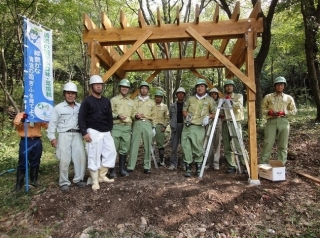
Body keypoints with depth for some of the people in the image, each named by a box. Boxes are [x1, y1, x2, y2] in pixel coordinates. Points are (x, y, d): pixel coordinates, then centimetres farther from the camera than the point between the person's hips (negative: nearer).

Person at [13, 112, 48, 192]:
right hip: (25, 141, -2)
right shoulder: (20, 114, 9)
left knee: (35, 162, 10)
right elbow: (16, 124, -8)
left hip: (37, 141, 2)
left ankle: (34, 180, 23)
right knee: (22, 163, -1)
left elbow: (45, 126, 6)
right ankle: (19, 183, 7)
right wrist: (22, 120, -26)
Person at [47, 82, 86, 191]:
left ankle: (78, 179, 20)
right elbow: (52, 123, 3)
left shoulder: (80, 107, 11)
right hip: (64, 135, -3)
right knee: (64, 160, -2)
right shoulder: (58, 107, 4)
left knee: (81, 157, 3)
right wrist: (52, 137, -3)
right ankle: (64, 182, 13)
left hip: (77, 135, 3)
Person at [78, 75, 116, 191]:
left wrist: (110, 129, 10)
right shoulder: (87, 101, -3)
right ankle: (95, 181, 8)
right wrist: (84, 132, -15)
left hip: (106, 132, 6)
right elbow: (81, 118, -7)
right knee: (94, 156, -3)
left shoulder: (106, 101, 12)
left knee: (111, 152, 4)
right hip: (93, 132, -6)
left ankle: (102, 175, 19)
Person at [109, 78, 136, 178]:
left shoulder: (131, 102, 19)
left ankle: (122, 169, 17)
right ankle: (112, 170, 6)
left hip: (127, 127, 4)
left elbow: (133, 113, 19)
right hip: (116, 127, -4)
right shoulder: (114, 99, 5)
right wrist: (117, 116, -16)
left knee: (124, 150, 7)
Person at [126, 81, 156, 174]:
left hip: (148, 124, 1)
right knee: (134, 145, -4)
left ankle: (147, 166, 11)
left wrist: (154, 127, 8)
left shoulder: (152, 102, 15)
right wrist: (135, 116, -11)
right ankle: (130, 166, 2)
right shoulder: (134, 101, 11)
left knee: (148, 146, 3)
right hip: (137, 124, -1)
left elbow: (154, 116, 14)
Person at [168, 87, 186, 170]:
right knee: (174, 146, 2)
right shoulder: (172, 106, 10)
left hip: (185, 126, -1)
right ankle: (173, 163, 9)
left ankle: (184, 162, 16)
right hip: (175, 127, 1)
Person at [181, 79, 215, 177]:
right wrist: (187, 116, 2)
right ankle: (188, 168, 6)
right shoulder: (191, 99, 14)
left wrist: (208, 117, -7)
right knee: (186, 146, -3)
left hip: (199, 127, -2)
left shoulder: (209, 100, 7)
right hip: (187, 126, 3)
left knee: (198, 147, -4)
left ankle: (198, 167, 17)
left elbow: (214, 113, 11)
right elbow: (184, 110, 21)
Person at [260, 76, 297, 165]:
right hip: (271, 121, -1)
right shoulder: (268, 97, 10)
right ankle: (263, 164, 1)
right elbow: (263, 109, 9)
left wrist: (284, 113, -6)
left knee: (283, 145, 4)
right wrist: (269, 112, -12)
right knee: (268, 144, -5)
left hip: (284, 122, 2)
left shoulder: (289, 98, 13)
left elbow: (294, 110, 11)